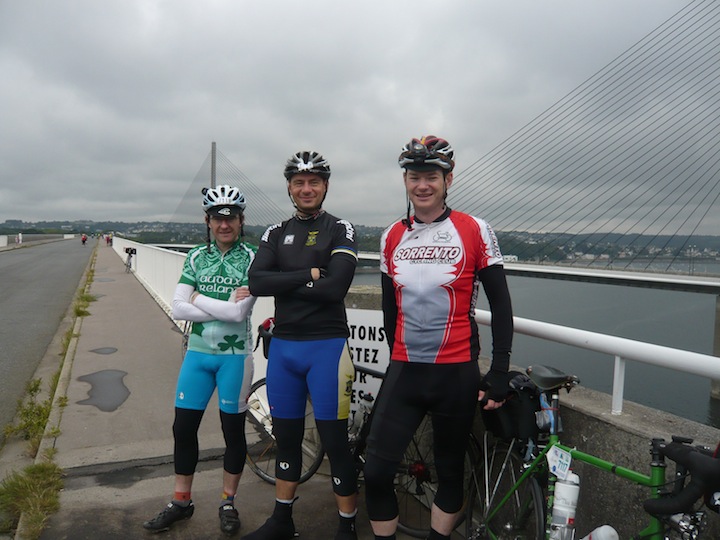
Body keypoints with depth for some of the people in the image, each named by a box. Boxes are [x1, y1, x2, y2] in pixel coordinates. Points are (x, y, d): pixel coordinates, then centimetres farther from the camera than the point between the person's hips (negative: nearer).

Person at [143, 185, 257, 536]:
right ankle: (181, 501, 30)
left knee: (233, 430, 9)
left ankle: (228, 503, 28)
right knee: (183, 428, 9)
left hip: (234, 355, -3)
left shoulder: (251, 259, -9)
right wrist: (224, 306, -16)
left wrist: (198, 299, -10)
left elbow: (239, 312, -20)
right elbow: (178, 309, -6)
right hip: (197, 352, 4)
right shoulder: (196, 257, 3)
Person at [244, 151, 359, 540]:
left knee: (334, 441, 2)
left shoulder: (340, 230, -4)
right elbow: (257, 283, -7)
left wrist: (283, 285, -11)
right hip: (282, 346, 5)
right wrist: (307, 274, -15)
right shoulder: (275, 234, 9)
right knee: (286, 437, 16)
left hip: (326, 346, -4)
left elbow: (335, 288, -19)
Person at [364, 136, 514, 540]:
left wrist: (500, 374, -6)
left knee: (450, 471, 14)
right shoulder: (392, 237, 6)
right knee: (376, 473, 1)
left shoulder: (475, 231, -6)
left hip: (456, 373, -3)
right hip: (404, 371, 3)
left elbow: (501, 305, -3)